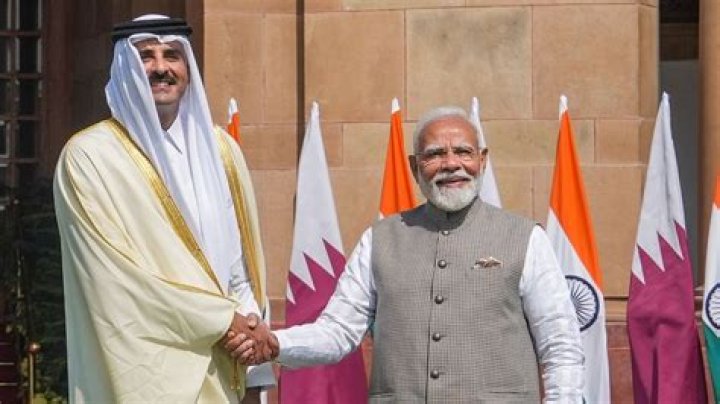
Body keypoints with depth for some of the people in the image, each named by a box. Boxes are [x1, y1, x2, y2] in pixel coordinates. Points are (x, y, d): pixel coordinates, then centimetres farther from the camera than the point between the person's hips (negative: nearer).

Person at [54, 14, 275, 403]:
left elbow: (242, 249, 13)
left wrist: (248, 320, -5)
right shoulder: (89, 156, -6)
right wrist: (219, 321, -12)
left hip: (218, 365, 5)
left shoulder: (220, 148, 11)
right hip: (143, 367, -5)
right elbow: (117, 268, -12)